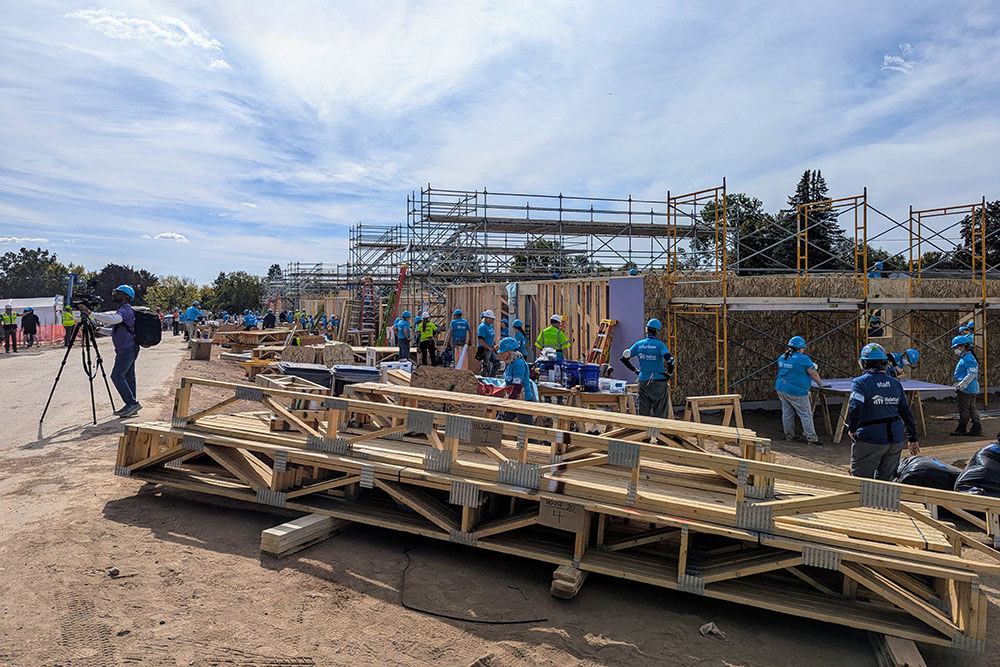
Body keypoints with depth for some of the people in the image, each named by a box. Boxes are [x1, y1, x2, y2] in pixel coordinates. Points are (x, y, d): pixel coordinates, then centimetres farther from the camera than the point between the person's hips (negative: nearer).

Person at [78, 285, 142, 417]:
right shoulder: (121, 311, 21)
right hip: (126, 350, 11)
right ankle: (131, 406, 12)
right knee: (128, 377, 10)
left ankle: (132, 403, -13)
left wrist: (91, 313, -35)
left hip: (127, 350, -11)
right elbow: (116, 331, 30)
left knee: (117, 375, -15)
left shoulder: (126, 310, -14)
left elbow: (113, 319, -36)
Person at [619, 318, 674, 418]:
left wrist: (636, 370, 10)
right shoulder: (660, 345, -8)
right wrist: (669, 373, -6)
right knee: (659, 413, 6)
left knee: (643, 413, 9)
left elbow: (623, 358, 3)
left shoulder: (639, 344, 4)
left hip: (643, 382, 3)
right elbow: (670, 359, -22)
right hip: (659, 382, -3)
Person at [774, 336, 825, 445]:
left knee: (787, 412, 15)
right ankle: (811, 438, 6)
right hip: (796, 392, -8)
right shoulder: (803, 359, -14)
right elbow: (813, 373, -6)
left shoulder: (782, 358, 7)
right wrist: (820, 383, 9)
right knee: (806, 415, 2)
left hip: (781, 389, 8)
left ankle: (789, 436, 23)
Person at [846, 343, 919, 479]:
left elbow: (855, 408, -24)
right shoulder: (895, 383, 10)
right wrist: (912, 438, 21)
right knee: (885, 481, 17)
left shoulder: (860, 382, -10)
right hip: (895, 441, 6)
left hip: (869, 440, -6)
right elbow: (906, 412, 14)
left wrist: (851, 429, -8)